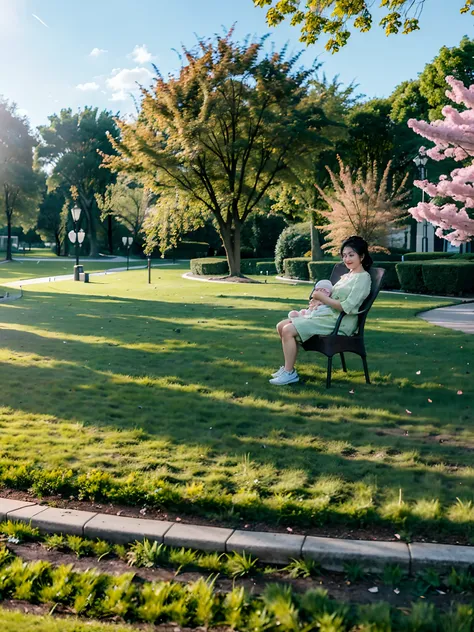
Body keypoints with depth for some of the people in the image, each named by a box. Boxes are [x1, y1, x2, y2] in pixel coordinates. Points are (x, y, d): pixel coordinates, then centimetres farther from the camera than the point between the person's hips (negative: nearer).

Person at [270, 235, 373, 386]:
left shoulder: (363, 278, -9)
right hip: (325, 315, 9)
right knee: (282, 326, 0)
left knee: (288, 330, -21)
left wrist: (322, 298, -12)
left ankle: (290, 373, -10)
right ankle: (288, 367, 6)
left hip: (339, 323, -9)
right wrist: (320, 297, 0)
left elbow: (346, 307, -19)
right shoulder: (347, 276, 19)